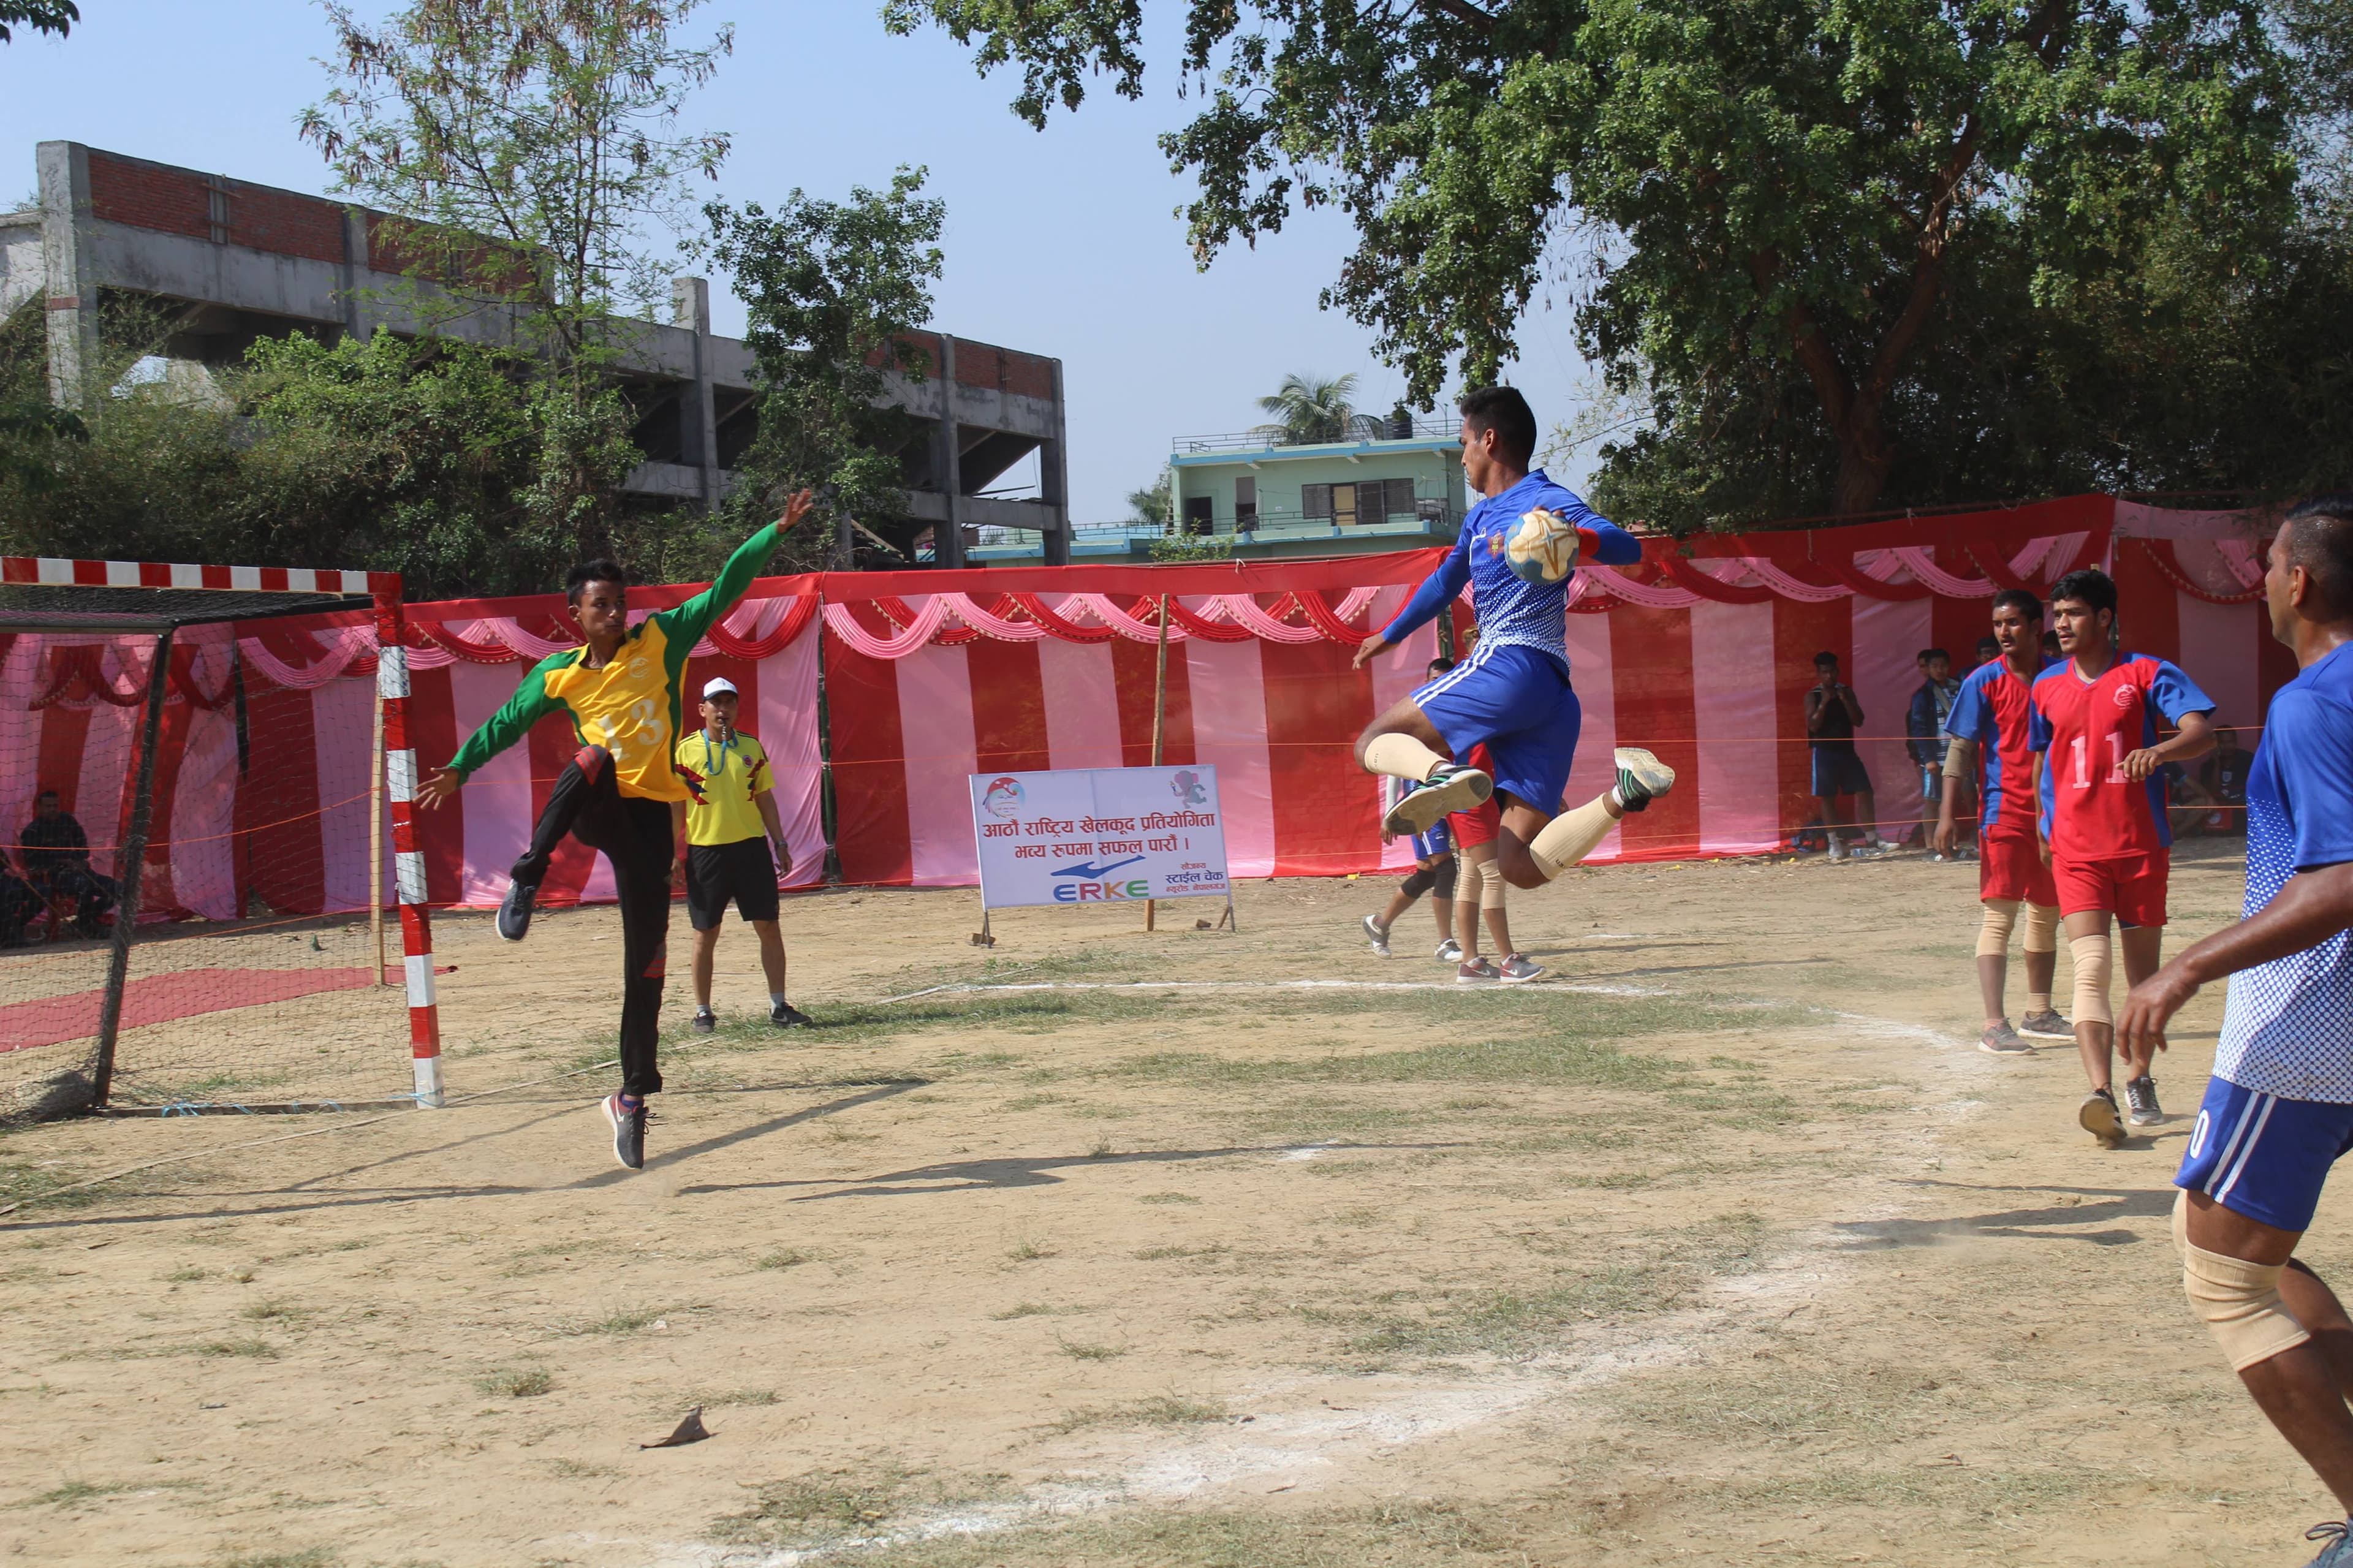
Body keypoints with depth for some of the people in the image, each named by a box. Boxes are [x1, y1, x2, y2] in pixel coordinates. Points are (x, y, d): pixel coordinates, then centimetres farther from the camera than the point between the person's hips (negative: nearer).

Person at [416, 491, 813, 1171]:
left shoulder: (660, 641, 3)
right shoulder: (557, 675, 5)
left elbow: (724, 589, 1)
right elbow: (506, 723, 18)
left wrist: (776, 532, -6)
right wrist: (458, 769, 14)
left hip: (650, 815, 1)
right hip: (597, 809, -1)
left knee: (646, 965, -1)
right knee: (594, 760, -39)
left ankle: (632, 1097, 8)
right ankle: (527, 881, -33)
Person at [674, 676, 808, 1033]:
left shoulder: (752, 747, 7)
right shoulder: (685, 750, -1)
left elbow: (765, 799, 12)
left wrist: (780, 844, 8)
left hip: (751, 847, 2)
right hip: (705, 851, -2)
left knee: (769, 928, 2)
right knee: (706, 935, 3)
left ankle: (779, 1007, 9)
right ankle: (703, 1012, 12)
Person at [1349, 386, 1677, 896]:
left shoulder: (1544, 501, 0)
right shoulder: (1481, 518, 27)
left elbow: (1627, 548, -16)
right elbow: (1444, 583, 44)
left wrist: (1572, 537, -37)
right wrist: (1391, 635, 57)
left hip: (1510, 667, -9)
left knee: (1374, 742, -4)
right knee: (1521, 867, -4)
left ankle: (1442, 774, -34)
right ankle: (1622, 795, -18)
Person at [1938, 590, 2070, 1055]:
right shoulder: (1984, 681, -4)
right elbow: (1960, 748, -6)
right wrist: (1948, 812, -14)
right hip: (2004, 812, -5)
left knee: (2047, 913, 13)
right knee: (2000, 914, -10)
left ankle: (2039, 1013, 26)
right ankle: (1994, 1025, -12)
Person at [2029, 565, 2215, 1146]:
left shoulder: (2148, 674, -3)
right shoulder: (2047, 687, 8)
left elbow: (2201, 732, -15)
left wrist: (2160, 752, -35)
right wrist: (2046, 828, 23)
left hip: (2141, 845, -1)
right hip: (2077, 851, 1)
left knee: (2143, 971, 10)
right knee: (2091, 966, -16)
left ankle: (2138, 1081, 30)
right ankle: (2100, 1094, -28)